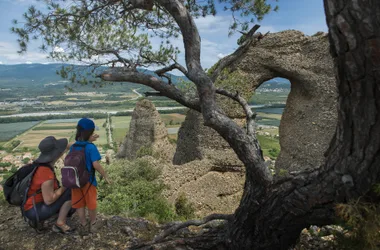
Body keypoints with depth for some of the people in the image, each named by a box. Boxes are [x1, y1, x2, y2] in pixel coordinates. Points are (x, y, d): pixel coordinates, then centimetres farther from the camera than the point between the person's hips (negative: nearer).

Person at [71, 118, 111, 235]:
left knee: (79, 204, 16)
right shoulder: (91, 147, -21)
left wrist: (90, 141, 17)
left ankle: (83, 225, 28)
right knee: (91, 203, 15)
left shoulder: (73, 147, -2)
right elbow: (96, 164, -24)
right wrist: (105, 176, -13)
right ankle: (93, 223, 33)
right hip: (88, 180, -5)